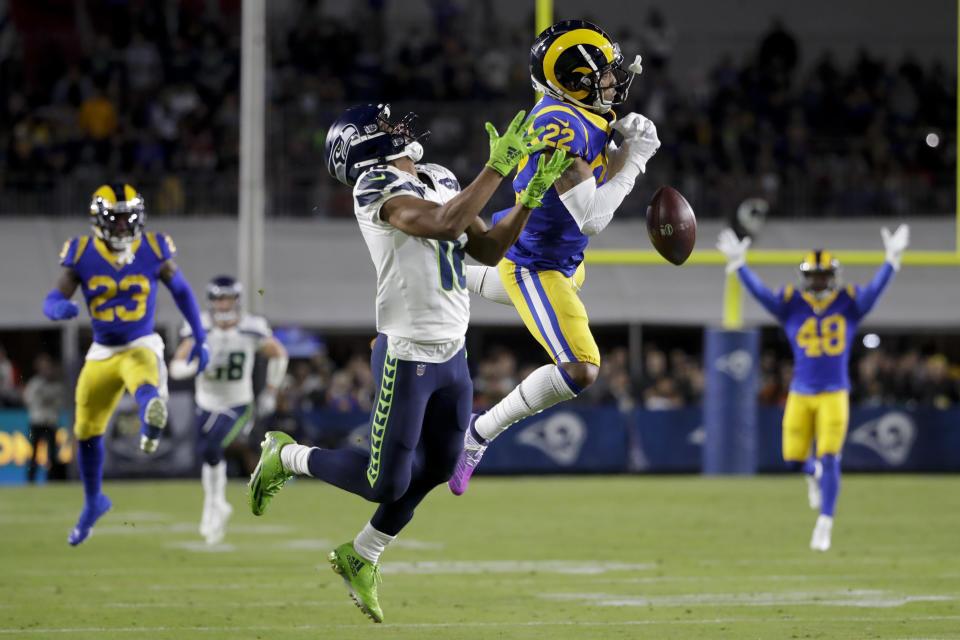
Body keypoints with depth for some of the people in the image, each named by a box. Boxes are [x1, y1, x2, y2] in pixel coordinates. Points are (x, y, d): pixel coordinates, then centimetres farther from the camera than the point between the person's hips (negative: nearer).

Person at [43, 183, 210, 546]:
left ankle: (150, 428, -72)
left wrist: (200, 339, 9)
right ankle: (93, 502, 37)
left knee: (144, 383, -40)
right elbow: (52, 302, -10)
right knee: (87, 432, 14)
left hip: (141, 346, -3)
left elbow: (181, 290, 8)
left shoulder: (153, 251, -7)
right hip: (102, 353, 3)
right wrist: (60, 308, -36)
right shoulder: (82, 255, -7)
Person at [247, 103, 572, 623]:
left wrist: (532, 197, 2)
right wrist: (497, 168, -27)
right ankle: (286, 457, 20)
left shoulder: (440, 181, 12)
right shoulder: (377, 184, -14)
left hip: (451, 354, 8)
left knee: (435, 469, 14)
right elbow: (444, 226, -29)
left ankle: (359, 558, 33)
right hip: (406, 355, -8)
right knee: (385, 483, -4)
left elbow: (487, 250, 13)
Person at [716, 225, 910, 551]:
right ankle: (814, 475, 40)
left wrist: (892, 258, -27)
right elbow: (760, 292, -11)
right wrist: (738, 264, -24)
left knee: (829, 459, -10)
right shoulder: (791, 304, -1)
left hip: (834, 395, -1)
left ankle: (824, 524, -2)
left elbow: (876, 288, -13)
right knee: (793, 459, 3)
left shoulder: (849, 303, -1)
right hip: (801, 395, 1)